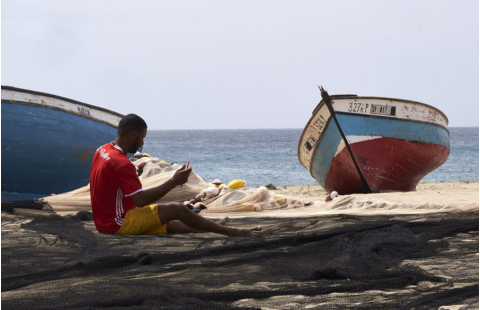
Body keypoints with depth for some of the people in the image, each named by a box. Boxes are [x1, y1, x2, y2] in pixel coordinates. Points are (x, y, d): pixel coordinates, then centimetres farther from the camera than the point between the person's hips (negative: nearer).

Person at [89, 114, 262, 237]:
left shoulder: (102, 150, 6)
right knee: (177, 209, -7)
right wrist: (174, 182, -22)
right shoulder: (121, 163, -26)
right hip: (118, 223, -10)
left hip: (104, 220, 10)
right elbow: (141, 200, -29)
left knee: (168, 224, 20)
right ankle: (232, 232, 2)